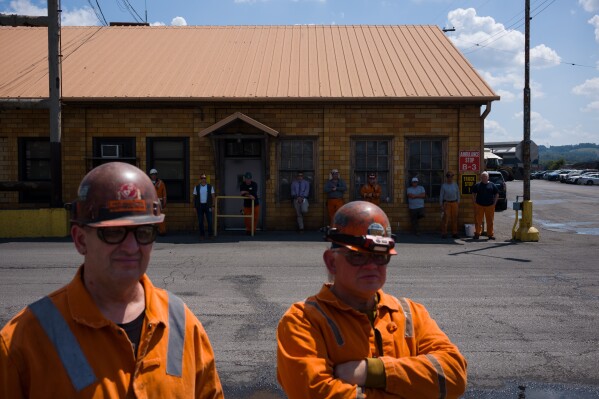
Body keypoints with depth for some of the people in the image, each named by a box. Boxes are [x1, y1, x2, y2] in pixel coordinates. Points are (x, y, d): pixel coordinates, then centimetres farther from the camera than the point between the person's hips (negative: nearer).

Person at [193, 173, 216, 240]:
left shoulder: (210, 187, 2)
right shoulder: (196, 187, 6)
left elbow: (213, 196, 2)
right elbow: (194, 197, 9)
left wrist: (212, 205, -6)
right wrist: (195, 207, 3)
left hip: (207, 205, -1)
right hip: (199, 205, 1)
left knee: (210, 220, -2)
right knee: (200, 221, 4)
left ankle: (211, 234, 7)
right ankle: (202, 235, 12)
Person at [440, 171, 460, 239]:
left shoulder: (455, 184, 9)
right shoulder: (443, 185, 1)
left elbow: (458, 194, 12)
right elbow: (441, 195, 2)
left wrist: (458, 202, 4)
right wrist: (441, 205, -3)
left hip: (454, 203, 3)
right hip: (446, 203, -3)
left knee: (454, 219, 4)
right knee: (445, 218, -6)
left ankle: (454, 233, 10)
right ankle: (444, 233, -1)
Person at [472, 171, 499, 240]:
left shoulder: (492, 185, 4)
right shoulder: (477, 185, 3)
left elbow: (497, 194, 10)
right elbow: (473, 194, 11)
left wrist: (494, 203, 2)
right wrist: (474, 203, 2)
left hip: (490, 206, 0)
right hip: (479, 206, 0)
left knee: (490, 221, 5)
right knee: (478, 220, 1)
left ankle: (490, 234, 14)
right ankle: (477, 234, 10)